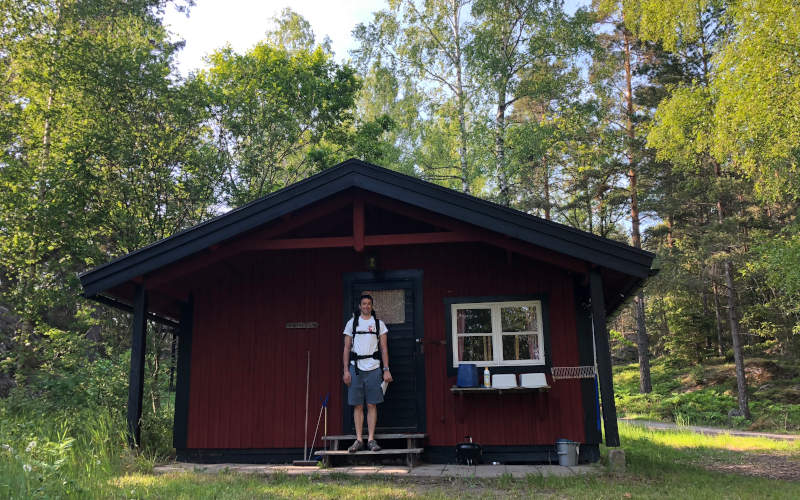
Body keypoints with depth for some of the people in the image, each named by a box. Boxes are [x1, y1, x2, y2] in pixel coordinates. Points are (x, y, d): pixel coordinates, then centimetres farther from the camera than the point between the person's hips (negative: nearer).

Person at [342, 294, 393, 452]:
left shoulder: (379, 324, 9)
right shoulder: (352, 323, 9)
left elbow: (384, 348, 7)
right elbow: (347, 348, 8)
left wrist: (386, 370, 0)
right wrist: (346, 370, 0)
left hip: (373, 368, 0)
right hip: (356, 368, 0)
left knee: (372, 405, -1)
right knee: (358, 405, 2)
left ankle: (371, 439, 4)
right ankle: (358, 439, 7)